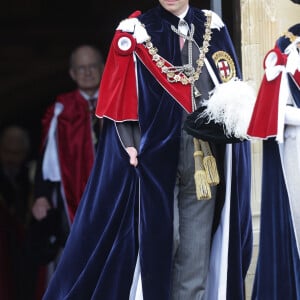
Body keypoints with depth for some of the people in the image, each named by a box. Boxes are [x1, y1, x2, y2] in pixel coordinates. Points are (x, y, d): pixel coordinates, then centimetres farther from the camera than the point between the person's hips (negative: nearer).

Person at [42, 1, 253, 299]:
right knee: (157, 240, -7)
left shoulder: (212, 28, 11)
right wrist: (129, 146, -14)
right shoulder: (138, 31, 2)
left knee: (197, 246, 2)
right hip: (156, 154, -3)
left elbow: (231, 88, 14)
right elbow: (120, 98, -2)